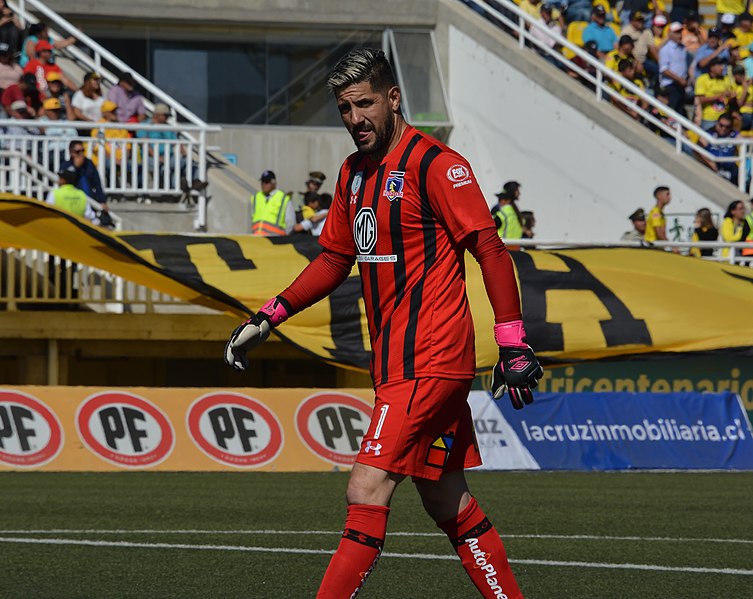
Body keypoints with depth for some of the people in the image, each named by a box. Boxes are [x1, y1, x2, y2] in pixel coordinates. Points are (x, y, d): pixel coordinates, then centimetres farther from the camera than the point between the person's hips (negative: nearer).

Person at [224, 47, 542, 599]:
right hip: (394, 361, 9)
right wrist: (269, 318, 16)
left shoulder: (435, 164, -11)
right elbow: (335, 259, 25)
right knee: (449, 504, 10)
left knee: (368, 489, -15)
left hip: (429, 358, -9)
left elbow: (490, 249, -13)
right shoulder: (354, 173, 15)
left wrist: (514, 344, -17)